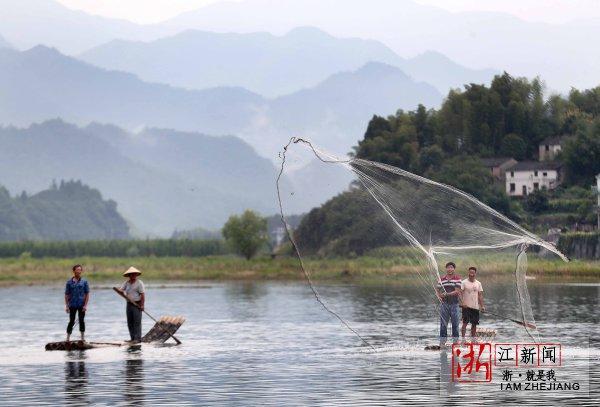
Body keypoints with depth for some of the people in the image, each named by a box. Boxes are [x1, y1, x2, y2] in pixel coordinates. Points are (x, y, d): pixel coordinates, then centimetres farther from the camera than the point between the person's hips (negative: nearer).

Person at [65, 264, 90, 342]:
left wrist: (85, 305, -5)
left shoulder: (84, 282, 3)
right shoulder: (69, 282, 3)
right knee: (71, 321, 1)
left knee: (81, 321, 5)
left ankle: (83, 337, 13)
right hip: (72, 305, 0)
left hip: (81, 305, 0)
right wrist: (66, 306, -1)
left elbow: (87, 294, 2)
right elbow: (67, 294, 4)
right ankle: (68, 338, 5)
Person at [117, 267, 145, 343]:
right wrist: (121, 291, -19)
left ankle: (137, 339, -10)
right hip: (129, 304, 6)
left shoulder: (139, 283, -5)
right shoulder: (126, 283, 12)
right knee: (130, 322, 6)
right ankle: (133, 338, 12)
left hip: (137, 304, -6)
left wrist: (142, 305, -16)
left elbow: (142, 294, -10)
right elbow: (121, 290, 7)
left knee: (137, 322, -9)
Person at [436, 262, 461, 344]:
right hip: (444, 303, 2)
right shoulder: (442, 279, 7)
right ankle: (442, 341, 8)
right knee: (443, 324, 4)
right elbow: (437, 290, 14)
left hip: (454, 304, -2)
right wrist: (439, 296, -7)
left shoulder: (457, 278, -3)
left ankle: (456, 340, 12)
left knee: (455, 323, 4)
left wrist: (447, 294, -19)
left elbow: (457, 291, -11)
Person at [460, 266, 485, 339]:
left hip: (475, 307, 4)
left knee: (474, 323, 8)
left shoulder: (478, 283, 10)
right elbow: (460, 293, -10)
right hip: (466, 306, -4)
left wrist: (482, 306, 4)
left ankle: (473, 337, 18)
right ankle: (463, 337, -7)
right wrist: (462, 302, -23)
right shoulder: (464, 282, -4)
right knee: (465, 322, -9)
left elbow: (480, 295, 12)